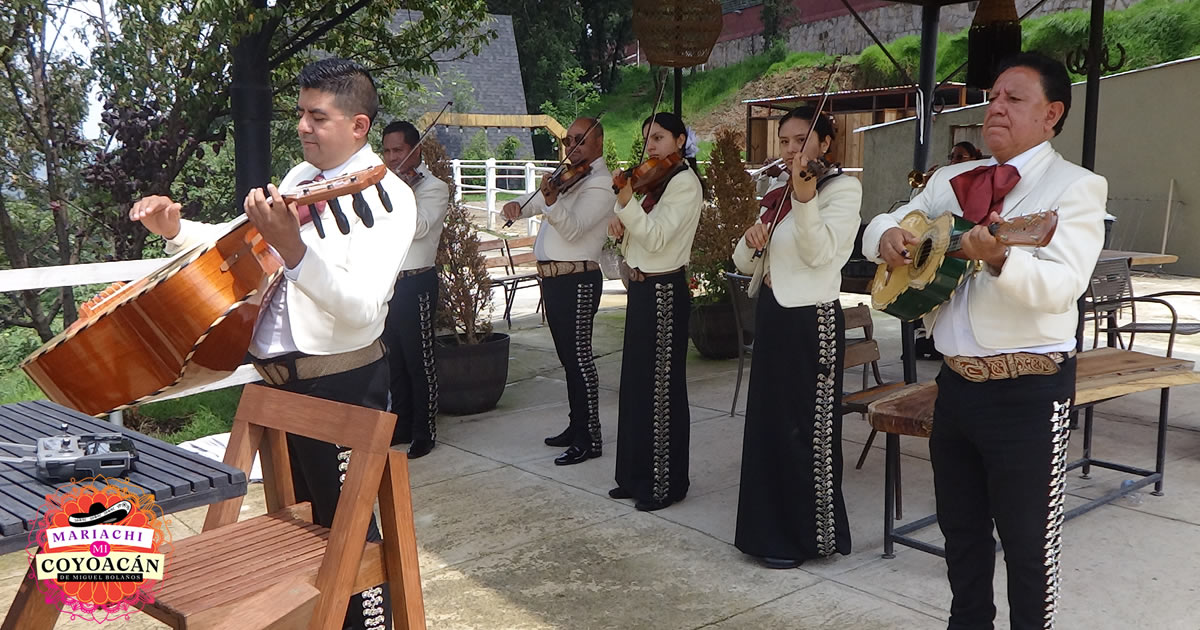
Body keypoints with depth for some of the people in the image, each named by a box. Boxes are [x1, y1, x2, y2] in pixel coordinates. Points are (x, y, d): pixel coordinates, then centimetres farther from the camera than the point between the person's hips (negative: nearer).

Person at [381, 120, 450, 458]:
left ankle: (425, 432, 6)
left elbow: (418, 228, -20)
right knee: (394, 361, 13)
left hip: (415, 284, -7)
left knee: (419, 361, -2)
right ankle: (401, 425, 24)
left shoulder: (433, 187, -5)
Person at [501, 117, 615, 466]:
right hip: (553, 278, 9)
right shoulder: (569, 177, 17)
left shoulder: (600, 184, -11)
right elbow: (535, 204, 21)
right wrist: (517, 205, -2)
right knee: (568, 357, 15)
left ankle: (590, 439, -3)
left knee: (579, 357, -8)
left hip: (576, 280, -9)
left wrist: (552, 200, -40)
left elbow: (572, 229, -23)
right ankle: (577, 426, 25)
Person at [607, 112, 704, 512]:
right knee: (637, 384, 14)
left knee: (662, 387, -2)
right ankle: (638, 475, 25)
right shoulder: (656, 179, 16)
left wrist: (626, 204, -35)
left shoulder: (683, 183, -12)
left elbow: (656, 238, -24)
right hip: (641, 288, 10)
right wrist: (620, 223, -4)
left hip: (664, 291, -10)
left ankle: (667, 483, 8)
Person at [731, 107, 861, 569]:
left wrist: (805, 198, -33)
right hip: (772, 317, 8)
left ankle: (807, 535, 14)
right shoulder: (776, 195, 13)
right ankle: (773, 527, 28)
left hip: (811, 321, -8)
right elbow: (744, 264, 12)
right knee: (767, 423, 14)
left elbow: (819, 252, -21)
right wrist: (751, 239, -9)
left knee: (806, 428, 0)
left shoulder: (842, 187, -7)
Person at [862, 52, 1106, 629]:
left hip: (1028, 391, -6)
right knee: (960, 527, 20)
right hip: (956, 381, 6)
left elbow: (1063, 285, -23)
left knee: (1027, 541, 5)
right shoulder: (950, 181, 11)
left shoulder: (1075, 186, -8)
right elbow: (883, 224, 16)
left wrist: (1000, 259, -42)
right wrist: (888, 236, -8)